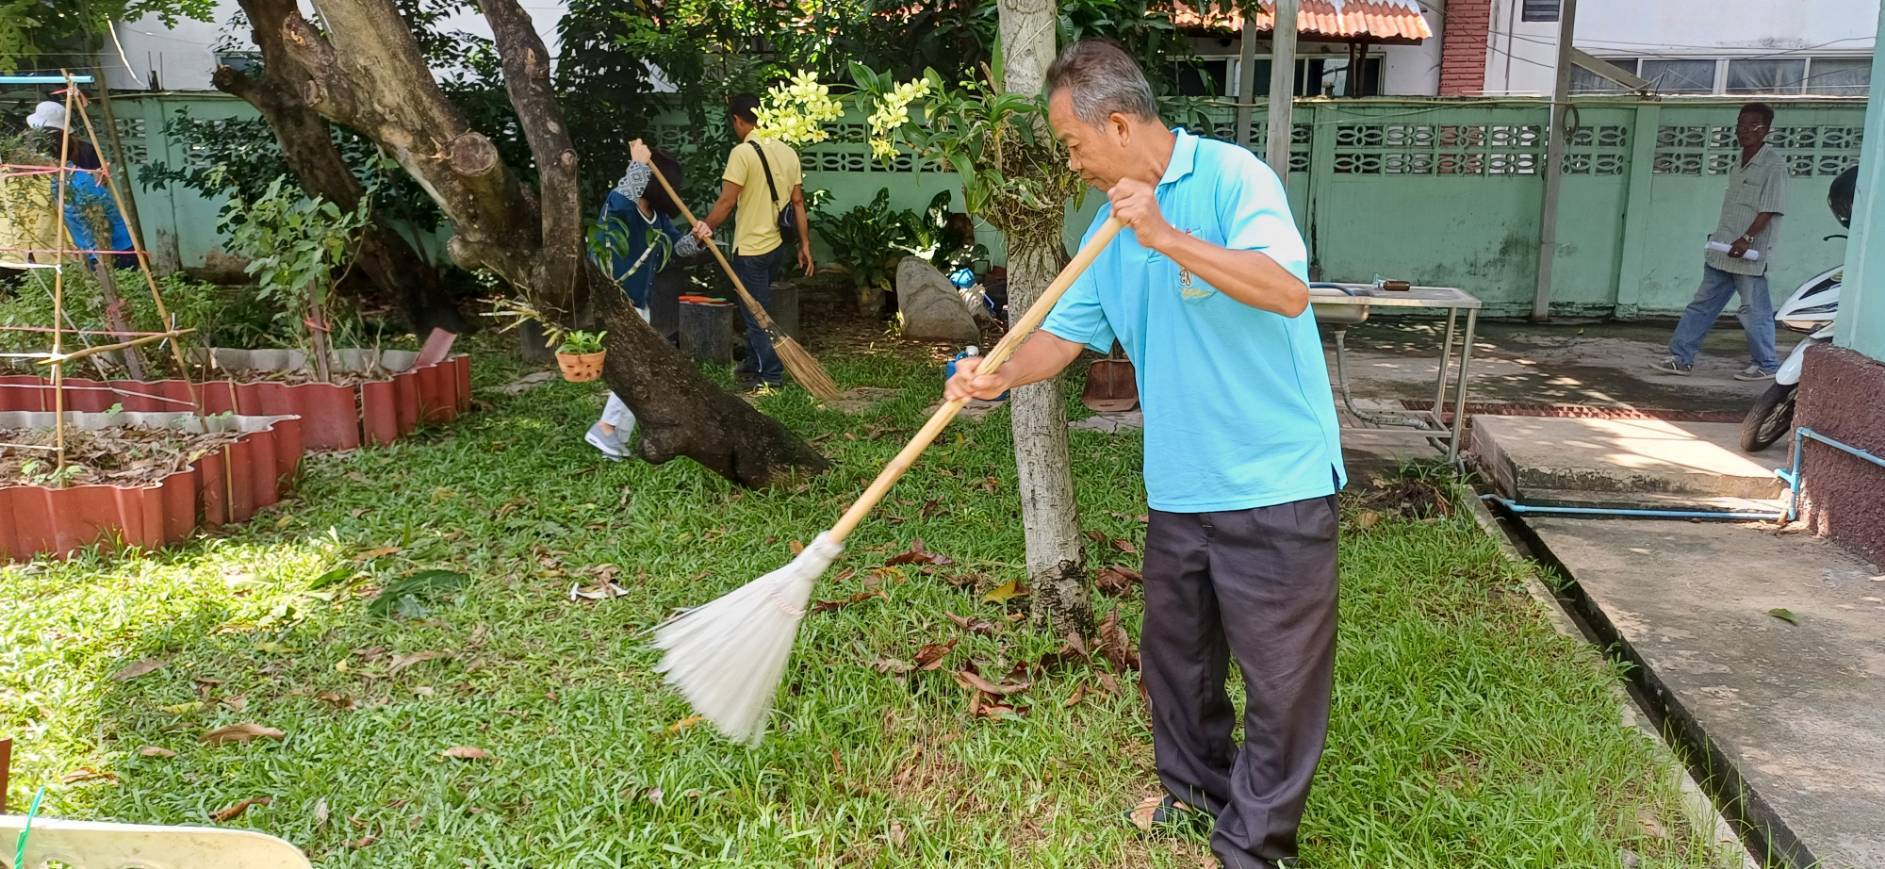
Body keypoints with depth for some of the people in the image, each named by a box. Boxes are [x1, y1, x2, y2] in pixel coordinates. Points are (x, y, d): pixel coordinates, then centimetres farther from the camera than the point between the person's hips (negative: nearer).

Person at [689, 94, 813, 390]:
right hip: (774, 244, 8)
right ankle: (755, 363, 34)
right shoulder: (787, 151, 6)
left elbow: (727, 201, -18)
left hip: (750, 248, -8)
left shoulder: (743, 152, -16)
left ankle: (771, 374, 7)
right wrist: (805, 245, 11)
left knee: (757, 314, 2)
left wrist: (705, 227, -4)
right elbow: (798, 202, 7)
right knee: (757, 308, 22)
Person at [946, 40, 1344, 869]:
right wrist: (999, 375, -10)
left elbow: (1289, 291, -27)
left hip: (1276, 484, -7)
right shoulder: (1111, 224, 8)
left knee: (1282, 674, 4)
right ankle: (1195, 786, 43)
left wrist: (1166, 235, -31)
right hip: (1178, 486, 7)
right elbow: (1066, 331, 9)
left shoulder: (1230, 175, -13)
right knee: (1174, 655, 20)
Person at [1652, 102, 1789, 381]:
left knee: (1755, 310, 0)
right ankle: (1681, 357, 13)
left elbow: (1769, 209, -17)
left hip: (1750, 254, -8)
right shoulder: (1739, 164, 14)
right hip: (1723, 251, 8)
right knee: (1702, 305, 8)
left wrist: (1746, 239, -25)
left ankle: (1766, 365, 12)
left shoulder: (1773, 163, -10)